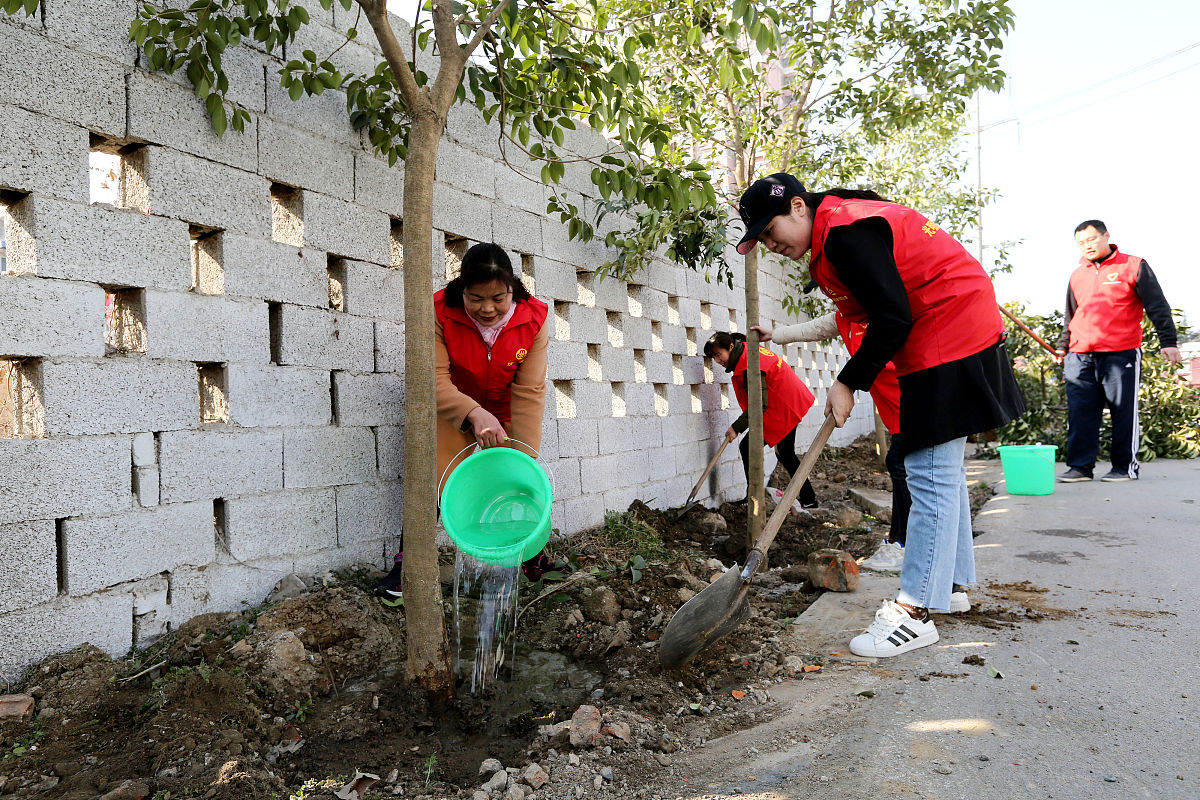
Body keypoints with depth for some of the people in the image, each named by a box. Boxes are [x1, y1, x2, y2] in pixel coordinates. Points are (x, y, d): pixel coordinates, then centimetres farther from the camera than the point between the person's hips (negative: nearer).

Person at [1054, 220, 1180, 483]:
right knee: (1080, 413, 1)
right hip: (1080, 357, 4)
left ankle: (1126, 466, 9)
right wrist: (1063, 345, 22)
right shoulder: (1077, 276, 17)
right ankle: (1080, 466, 6)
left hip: (1121, 354, -4)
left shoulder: (1133, 266, 3)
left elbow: (1157, 306, 1)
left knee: (1124, 411, 0)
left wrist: (1168, 341, -6)